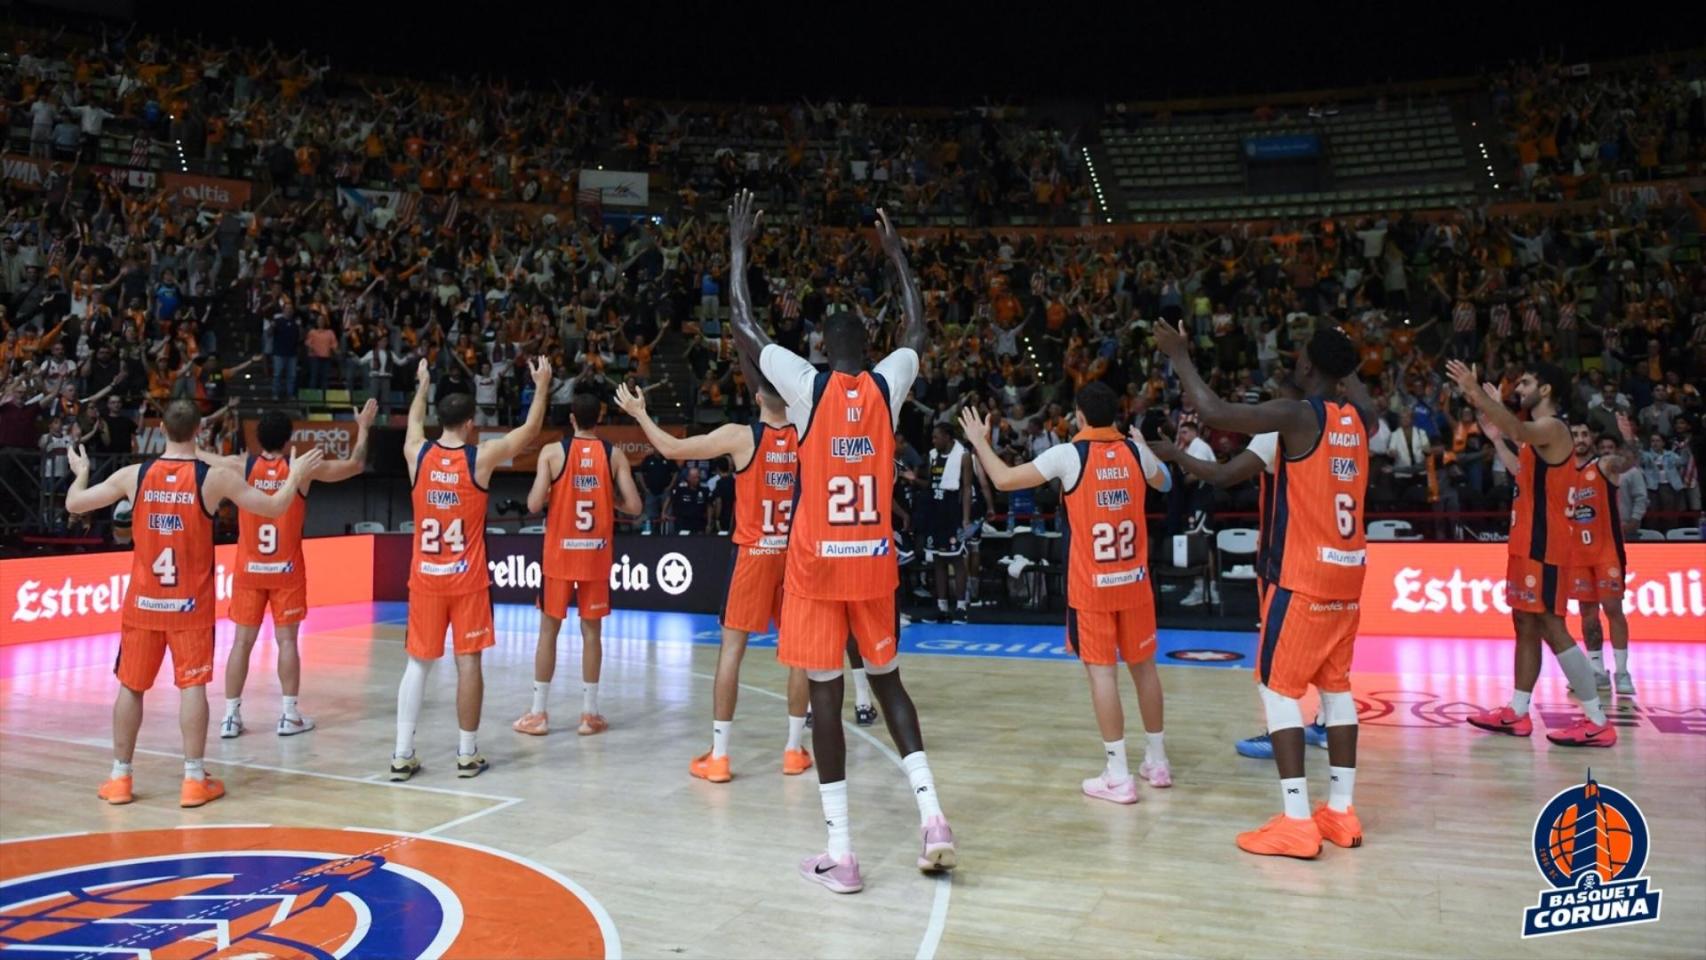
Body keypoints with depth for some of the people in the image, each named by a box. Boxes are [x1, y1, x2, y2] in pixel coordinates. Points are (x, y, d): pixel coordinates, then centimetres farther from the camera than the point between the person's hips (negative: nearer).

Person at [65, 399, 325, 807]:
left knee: (131, 686, 12)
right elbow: (274, 507, -4)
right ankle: (194, 780, 5)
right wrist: (296, 476, 13)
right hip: (191, 604, -2)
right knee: (192, 686, 2)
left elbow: (74, 504, 8)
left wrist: (81, 472, 28)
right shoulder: (215, 477, -9)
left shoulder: (133, 475, -2)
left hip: (143, 602, 2)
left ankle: (120, 778, 20)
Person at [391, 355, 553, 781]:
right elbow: (529, 431, 4)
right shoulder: (481, 457, -9)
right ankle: (467, 754, 10)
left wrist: (423, 385, 40)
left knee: (417, 662, 10)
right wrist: (542, 386, 15)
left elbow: (414, 422, 24)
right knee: (468, 662, 3)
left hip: (425, 577, 3)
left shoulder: (416, 454, -1)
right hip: (467, 579, -3)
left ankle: (402, 754, 10)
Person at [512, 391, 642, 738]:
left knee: (549, 629, 8)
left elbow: (534, 505, -11)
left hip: (560, 552, -1)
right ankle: (590, 714, 12)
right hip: (597, 553, 1)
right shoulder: (614, 454, 0)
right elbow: (634, 507, -6)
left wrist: (546, 495, 11)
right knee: (591, 631, 8)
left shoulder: (552, 452, -5)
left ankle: (538, 714, 13)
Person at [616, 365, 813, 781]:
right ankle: (794, 749, 16)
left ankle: (718, 755, 4)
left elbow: (673, 449, -4)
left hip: (753, 553, -3)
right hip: (795, 553, 3)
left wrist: (639, 413, 10)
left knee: (732, 647, 2)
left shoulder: (739, 435, -10)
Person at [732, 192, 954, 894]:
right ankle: (931, 813, 8)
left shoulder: (808, 386, -6)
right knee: (887, 681, 18)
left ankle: (840, 852, 4)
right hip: (875, 560, 3)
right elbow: (916, 330, 21)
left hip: (819, 561, -3)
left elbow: (743, 327, 3)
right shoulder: (887, 385, 2)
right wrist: (898, 256, 31)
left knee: (825, 694, 2)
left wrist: (739, 247, 13)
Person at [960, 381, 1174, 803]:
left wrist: (980, 442, 6)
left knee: (1101, 671, -1)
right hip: (1134, 581, 5)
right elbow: (1164, 482, 25)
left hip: (1091, 585, -5)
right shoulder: (1136, 451, 3)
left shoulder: (1068, 454, -11)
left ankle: (1118, 776, 0)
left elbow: (1004, 480, -9)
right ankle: (1156, 760, 27)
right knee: (1143, 665, 15)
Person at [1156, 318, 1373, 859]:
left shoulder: (1298, 415, -15)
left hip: (1304, 574, -8)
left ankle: (1296, 823, -3)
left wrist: (1180, 356, -12)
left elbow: (1214, 413, -24)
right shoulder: (1360, 418, 7)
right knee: (1336, 686, 15)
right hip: (1348, 571, 8)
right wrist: (1340, 359, 37)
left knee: (1278, 689, -1)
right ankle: (1341, 812, 20)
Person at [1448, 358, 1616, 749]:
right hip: (1527, 544, 10)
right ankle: (1517, 713, 18)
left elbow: (1518, 430, -37)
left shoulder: (1552, 428, -14)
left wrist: (1476, 391, -41)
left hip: (1542, 546, -10)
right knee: (1526, 626, 12)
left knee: (1551, 628, -8)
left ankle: (1598, 722, -3)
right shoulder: (1538, 433, 16)